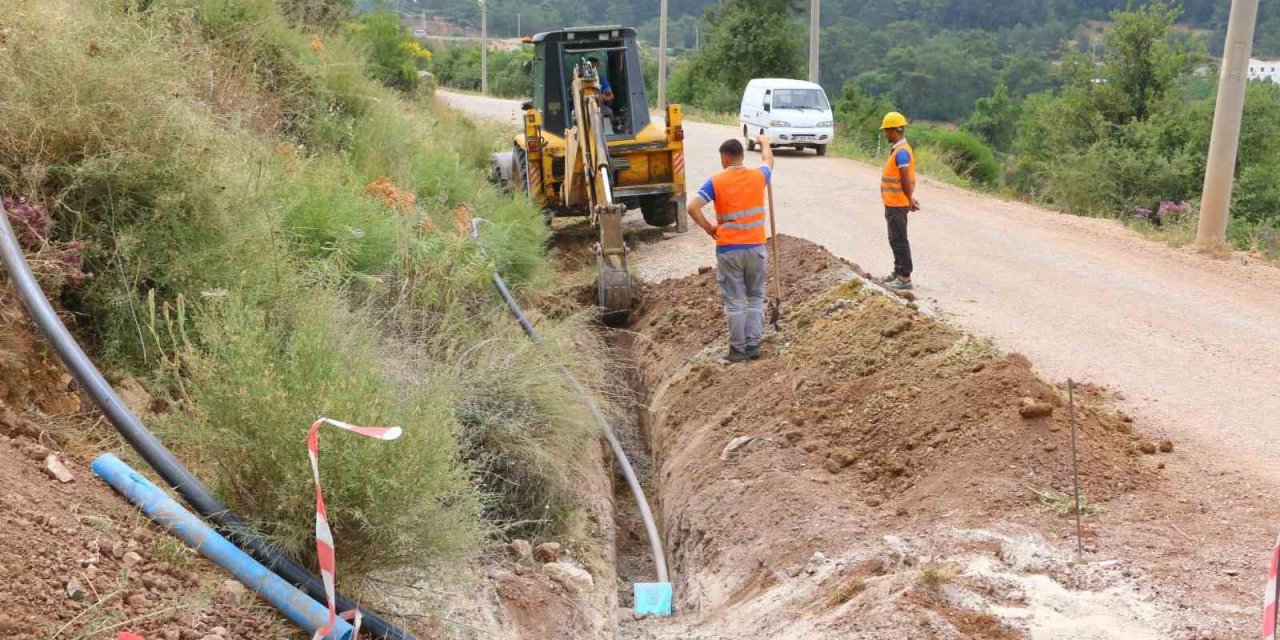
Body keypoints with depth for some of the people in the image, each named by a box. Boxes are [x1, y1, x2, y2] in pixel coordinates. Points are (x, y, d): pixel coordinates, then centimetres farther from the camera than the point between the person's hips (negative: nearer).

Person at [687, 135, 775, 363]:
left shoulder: (716, 182, -8)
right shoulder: (758, 176, 1)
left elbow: (692, 207, -16)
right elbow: (769, 161, 25)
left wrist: (709, 228, -2)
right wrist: (765, 143, 45)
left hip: (728, 249, -2)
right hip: (756, 247, 2)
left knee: (734, 301, 6)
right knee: (755, 298, 15)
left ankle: (738, 349, 11)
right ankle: (753, 345, 16)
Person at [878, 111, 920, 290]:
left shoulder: (901, 152, -20)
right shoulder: (898, 149, 12)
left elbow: (906, 180, -22)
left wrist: (910, 200, -13)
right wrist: (910, 199, 19)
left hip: (897, 205, -10)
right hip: (893, 203, 10)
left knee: (899, 240, -5)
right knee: (895, 240, 18)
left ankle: (905, 278, -1)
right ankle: (898, 272, 28)